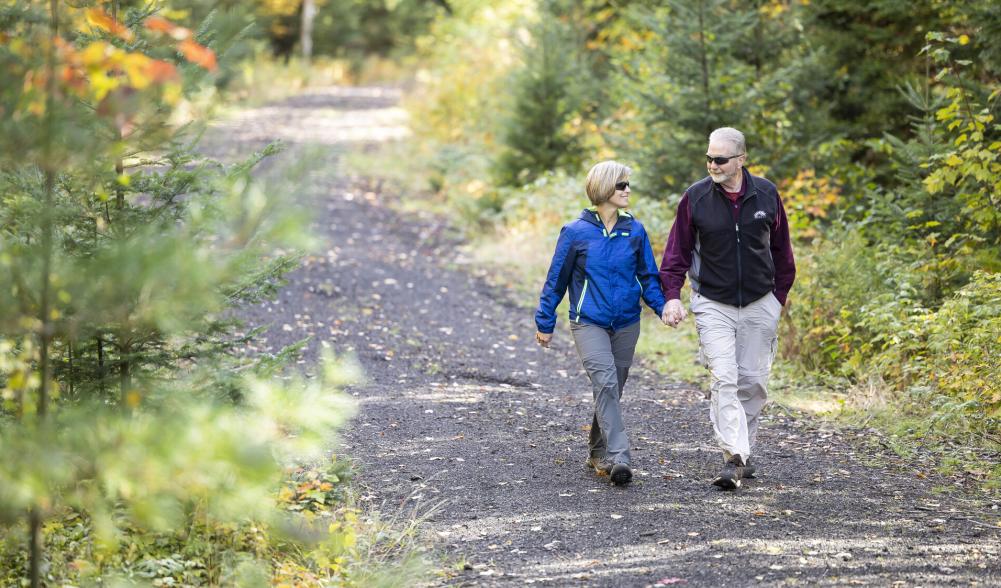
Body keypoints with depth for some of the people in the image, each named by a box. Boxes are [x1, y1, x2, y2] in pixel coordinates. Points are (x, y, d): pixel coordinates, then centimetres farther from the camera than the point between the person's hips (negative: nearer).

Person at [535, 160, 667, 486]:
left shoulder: (635, 231, 3)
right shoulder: (576, 232, -6)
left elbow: (649, 277, 9)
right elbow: (556, 280, 1)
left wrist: (663, 307, -8)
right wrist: (545, 323, 4)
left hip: (626, 324, 4)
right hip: (588, 322, -4)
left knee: (611, 390, 12)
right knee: (605, 383, -20)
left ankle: (599, 453, 28)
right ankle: (618, 458, -25)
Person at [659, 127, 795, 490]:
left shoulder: (766, 194, -1)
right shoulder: (696, 197, -5)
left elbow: (781, 250, 10)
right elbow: (677, 251, -1)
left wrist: (780, 295, 10)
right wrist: (672, 296, -12)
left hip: (759, 305, 2)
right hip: (713, 305, -2)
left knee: (753, 381, 6)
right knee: (724, 379, -14)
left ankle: (743, 451, 20)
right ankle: (733, 459, -19)